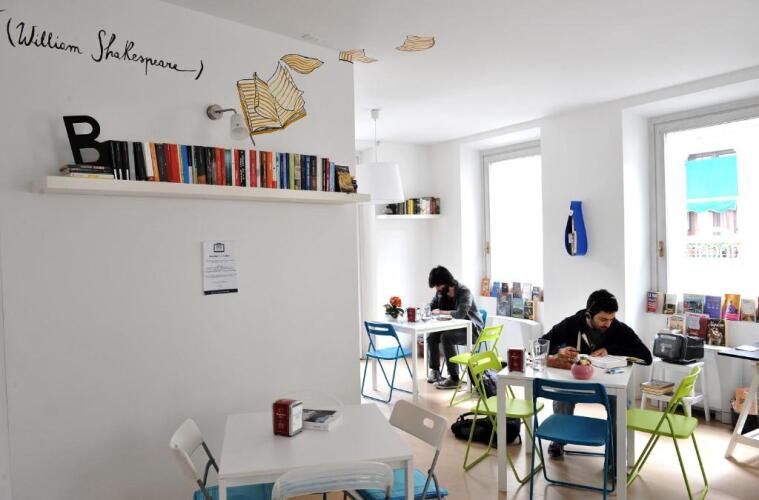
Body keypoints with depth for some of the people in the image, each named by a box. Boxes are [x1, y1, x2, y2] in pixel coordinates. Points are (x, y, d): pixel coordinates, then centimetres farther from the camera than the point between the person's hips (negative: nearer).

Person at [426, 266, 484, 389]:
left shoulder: (464, 292, -22)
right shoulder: (441, 292, -1)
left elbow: (460, 314, -36)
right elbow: (430, 307, 10)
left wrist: (441, 312, -26)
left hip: (471, 329, -7)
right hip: (454, 327, 7)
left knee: (446, 337, -32)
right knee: (431, 337, -14)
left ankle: (454, 379, -27)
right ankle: (435, 371, 3)